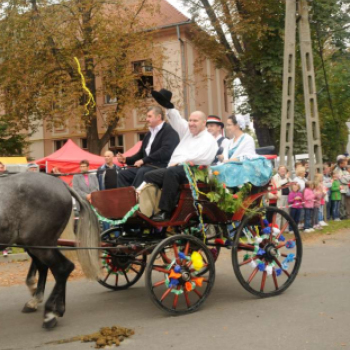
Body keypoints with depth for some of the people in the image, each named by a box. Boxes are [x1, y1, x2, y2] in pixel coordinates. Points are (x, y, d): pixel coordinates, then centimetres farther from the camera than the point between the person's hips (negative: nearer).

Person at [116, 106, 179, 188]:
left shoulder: (169, 131, -5)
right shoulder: (149, 134, 21)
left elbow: (166, 152, -19)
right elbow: (141, 154, 25)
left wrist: (144, 160, -18)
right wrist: (126, 160, 8)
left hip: (162, 167, -8)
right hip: (146, 166, 9)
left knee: (142, 172, -34)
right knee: (122, 174, -7)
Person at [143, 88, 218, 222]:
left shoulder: (209, 140, 1)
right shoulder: (187, 132, 24)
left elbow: (199, 158, -15)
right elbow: (176, 119, 16)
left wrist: (178, 162, -16)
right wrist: (168, 105, 1)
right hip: (175, 169, 8)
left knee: (171, 172, -38)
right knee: (149, 176, -9)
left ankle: (166, 211, -35)